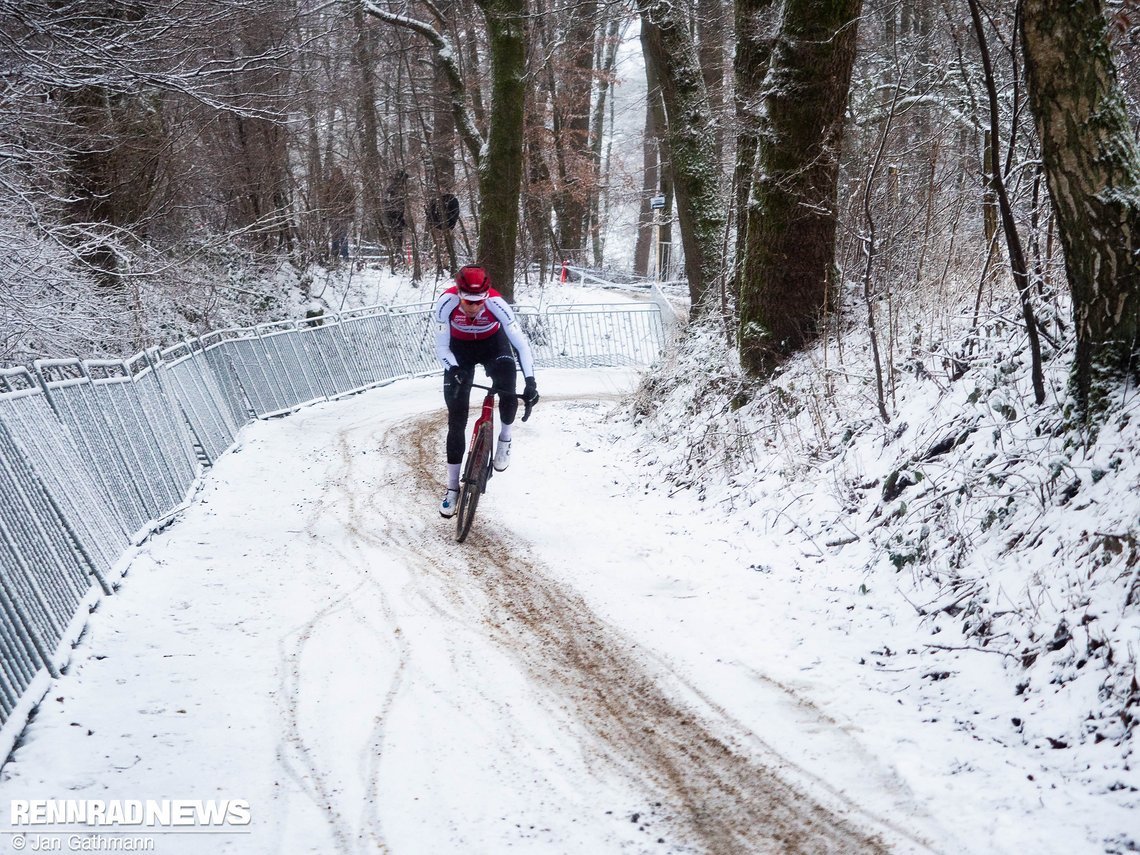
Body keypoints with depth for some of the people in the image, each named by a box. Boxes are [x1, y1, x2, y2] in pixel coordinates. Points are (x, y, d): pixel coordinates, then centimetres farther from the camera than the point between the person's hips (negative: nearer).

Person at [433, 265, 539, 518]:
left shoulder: (496, 303, -35)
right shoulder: (446, 303, -33)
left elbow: (521, 343, -32)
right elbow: (441, 346, -23)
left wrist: (530, 381, -41)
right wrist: (453, 370, -42)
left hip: (493, 345, 0)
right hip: (460, 349, 0)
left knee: (509, 391, -28)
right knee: (456, 419, -4)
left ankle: (504, 440, 6)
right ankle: (452, 488, 6)